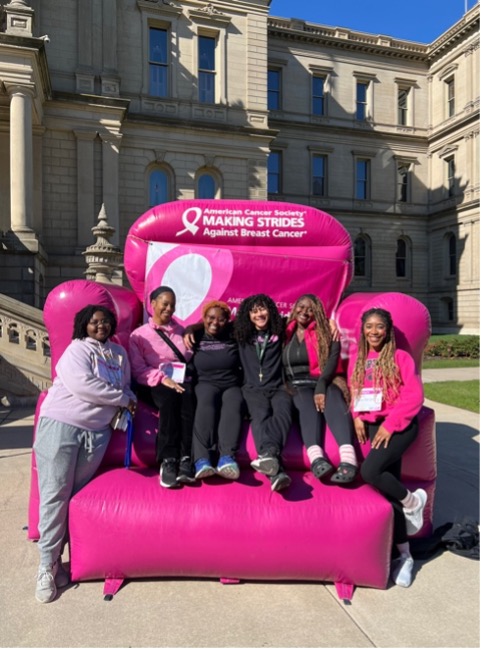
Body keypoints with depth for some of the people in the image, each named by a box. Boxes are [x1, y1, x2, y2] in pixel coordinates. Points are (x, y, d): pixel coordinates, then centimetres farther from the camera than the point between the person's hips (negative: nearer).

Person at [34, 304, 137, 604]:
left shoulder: (119, 352, 16)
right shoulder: (77, 349, -4)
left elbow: (126, 386, 23)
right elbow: (82, 385, -18)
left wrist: (127, 403, 0)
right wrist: (122, 399, -11)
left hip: (97, 432, 5)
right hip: (61, 425, -5)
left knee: (75, 494, 7)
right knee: (55, 494, -4)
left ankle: (55, 557, 19)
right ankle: (47, 565, 6)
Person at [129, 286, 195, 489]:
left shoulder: (182, 331, 22)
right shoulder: (139, 335, 12)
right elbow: (138, 370, 0)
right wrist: (163, 379, -16)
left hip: (182, 382, 2)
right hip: (155, 385, -2)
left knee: (187, 396, -35)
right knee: (170, 397, -37)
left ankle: (186, 460, -41)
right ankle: (168, 461, -40)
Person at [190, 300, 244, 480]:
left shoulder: (233, 336, 15)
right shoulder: (196, 337, 12)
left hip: (232, 386, 1)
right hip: (206, 384, -1)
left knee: (233, 404, -35)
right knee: (206, 402, -37)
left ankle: (227, 458, -54)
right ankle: (202, 460, -51)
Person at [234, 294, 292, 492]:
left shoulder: (279, 332, 15)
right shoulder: (241, 334, 16)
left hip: (278, 387, 2)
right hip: (253, 388, -1)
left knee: (282, 414, -34)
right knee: (260, 417, -34)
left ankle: (267, 455, -63)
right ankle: (276, 471, -60)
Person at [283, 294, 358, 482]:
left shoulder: (326, 333, 9)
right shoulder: (286, 333, 16)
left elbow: (333, 360, -6)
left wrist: (321, 386, -23)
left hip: (323, 382, -1)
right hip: (297, 386, 1)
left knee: (331, 398, -36)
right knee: (307, 402, -35)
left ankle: (348, 459, -56)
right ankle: (316, 458, -56)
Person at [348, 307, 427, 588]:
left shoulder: (400, 357, -5)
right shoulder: (356, 359, 10)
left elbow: (415, 396, -11)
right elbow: (354, 392, 18)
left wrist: (390, 424, -15)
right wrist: (357, 418, 1)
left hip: (400, 424, -5)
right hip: (374, 425, 5)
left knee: (370, 471, -24)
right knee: (389, 485, 4)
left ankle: (413, 501, 6)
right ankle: (405, 555, 17)